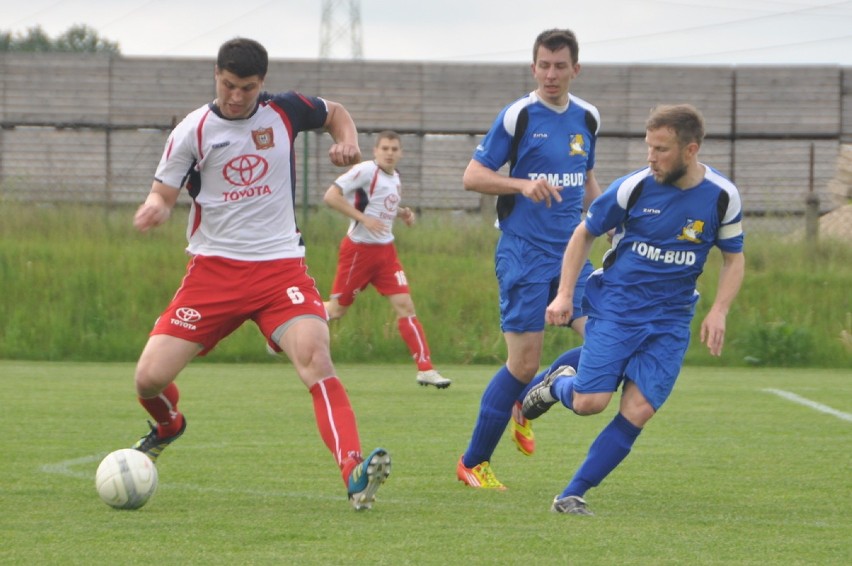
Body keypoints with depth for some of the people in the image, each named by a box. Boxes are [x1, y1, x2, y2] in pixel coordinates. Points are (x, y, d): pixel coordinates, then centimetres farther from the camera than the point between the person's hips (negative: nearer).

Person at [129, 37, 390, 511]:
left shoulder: (284, 111, 1)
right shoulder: (194, 131, -3)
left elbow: (335, 113, 22)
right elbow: (164, 192, 2)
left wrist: (349, 142, 0)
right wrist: (155, 209, -22)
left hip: (280, 267, 0)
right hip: (213, 269, 0)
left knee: (315, 358, -26)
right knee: (150, 378, -5)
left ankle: (355, 473, -37)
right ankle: (168, 427, 33)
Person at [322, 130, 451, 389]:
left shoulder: (395, 177, 11)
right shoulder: (366, 170, -14)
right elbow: (331, 196, -20)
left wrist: (402, 212, 8)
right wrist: (363, 219, -24)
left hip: (385, 250, 6)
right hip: (359, 248, -6)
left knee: (404, 305, -5)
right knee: (337, 309, 1)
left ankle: (425, 368, -8)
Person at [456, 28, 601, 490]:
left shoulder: (587, 118, 10)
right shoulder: (518, 116, -7)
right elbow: (472, 176, -7)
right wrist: (523, 184, -22)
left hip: (569, 252, 6)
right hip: (523, 255, -6)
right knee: (524, 364, -9)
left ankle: (527, 407, 15)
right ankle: (472, 463, 7)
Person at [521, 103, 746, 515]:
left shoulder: (722, 197, -5)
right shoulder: (633, 187, -9)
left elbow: (734, 259, 9)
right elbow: (585, 234, 5)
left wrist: (718, 311, -6)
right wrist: (564, 294, -2)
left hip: (669, 320, 1)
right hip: (615, 306, -1)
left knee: (637, 412, -11)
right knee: (589, 402, -14)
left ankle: (572, 495, -1)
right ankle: (559, 384, 23)